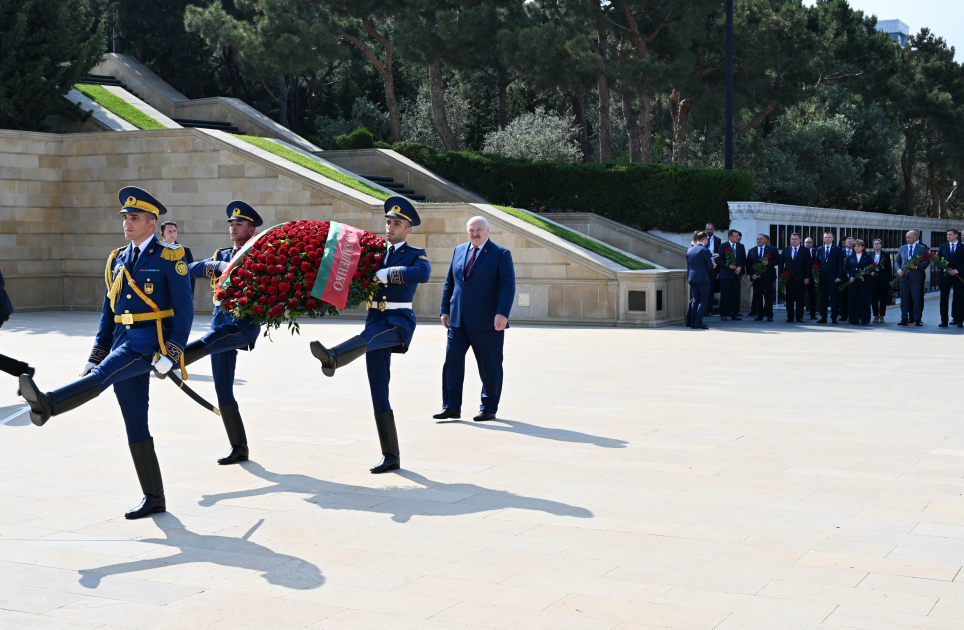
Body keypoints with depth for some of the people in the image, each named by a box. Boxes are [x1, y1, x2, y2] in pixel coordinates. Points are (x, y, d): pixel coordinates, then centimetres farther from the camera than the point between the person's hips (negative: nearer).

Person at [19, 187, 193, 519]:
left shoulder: (169, 258, -4)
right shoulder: (118, 260, 17)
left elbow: (185, 309, -8)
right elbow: (108, 312, 20)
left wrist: (170, 355, -17)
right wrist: (94, 358, 14)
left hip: (151, 342, -7)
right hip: (122, 343, 7)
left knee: (105, 373, -32)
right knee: (135, 426, 4)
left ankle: (47, 404, -55)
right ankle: (153, 499, 9)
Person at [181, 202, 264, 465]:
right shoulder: (222, 256, 18)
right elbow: (193, 269, 2)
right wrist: (219, 265, -16)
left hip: (245, 324, -5)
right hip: (221, 323, 5)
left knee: (204, 344, -35)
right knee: (223, 390, 2)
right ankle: (239, 449, 7)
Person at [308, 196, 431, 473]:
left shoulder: (415, 254, 2)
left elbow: (422, 273, -21)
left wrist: (384, 274, -22)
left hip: (399, 321, -6)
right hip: (375, 321, 6)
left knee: (368, 337, -39)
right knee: (378, 391, 1)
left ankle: (332, 357, -72)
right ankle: (391, 456, 6)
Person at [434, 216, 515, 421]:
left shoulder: (501, 254, -3)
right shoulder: (459, 251, 13)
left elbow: (508, 286, -11)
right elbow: (449, 283, 17)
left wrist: (502, 313, -21)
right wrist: (445, 310, 11)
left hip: (487, 322, -5)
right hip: (458, 320, 5)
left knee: (489, 366, 3)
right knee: (452, 360, -1)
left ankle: (489, 408, 15)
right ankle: (451, 407, 4)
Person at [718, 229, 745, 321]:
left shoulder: (741, 246, 11)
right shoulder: (723, 246, 0)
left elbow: (744, 259, 12)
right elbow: (720, 259, -3)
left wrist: (740, 267, -5)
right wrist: (728, 265, -15)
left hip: (736, 274, 3)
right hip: (726, 274, -3)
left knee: (736, 294, 2)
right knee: (724, 295, -3)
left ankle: (735, 313, 8)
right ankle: (723, 314, 1)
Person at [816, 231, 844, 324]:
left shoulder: (837, 250, 4)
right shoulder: (819, 250, 14)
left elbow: (840, 264, 0)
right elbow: (817, 263, 13)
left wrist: (839, 277, -9)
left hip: (833, 278, -3)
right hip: (822, 277, 3)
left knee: (833, 298, -1)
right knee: (823, 298, 2)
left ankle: (834, 318, 1)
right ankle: (823, 317, 6)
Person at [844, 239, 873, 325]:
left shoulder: (868, 257, 8)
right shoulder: (850, 257, 14)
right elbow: (846, 269, 12)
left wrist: (866, 272, -15)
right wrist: (849, 276, -5)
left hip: (864, 281, -2)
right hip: (853, 282, 2)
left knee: (864, 300, -4)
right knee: (853, 300, 0)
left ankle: (864, 320, 1)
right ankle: (854, 320, 4)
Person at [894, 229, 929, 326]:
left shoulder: (922, 248, 3)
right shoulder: (902, 248, 14)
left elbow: (927, 262, -2)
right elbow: (897, 261, 18)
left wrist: (916, 266, -16)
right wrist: (898, 270, 0)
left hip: (916, 277, -4)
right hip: (904, 277, 4)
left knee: (917, 299, -2)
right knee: (904, 299, 4)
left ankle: (917, 319, 2)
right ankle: (904, 319, 8)